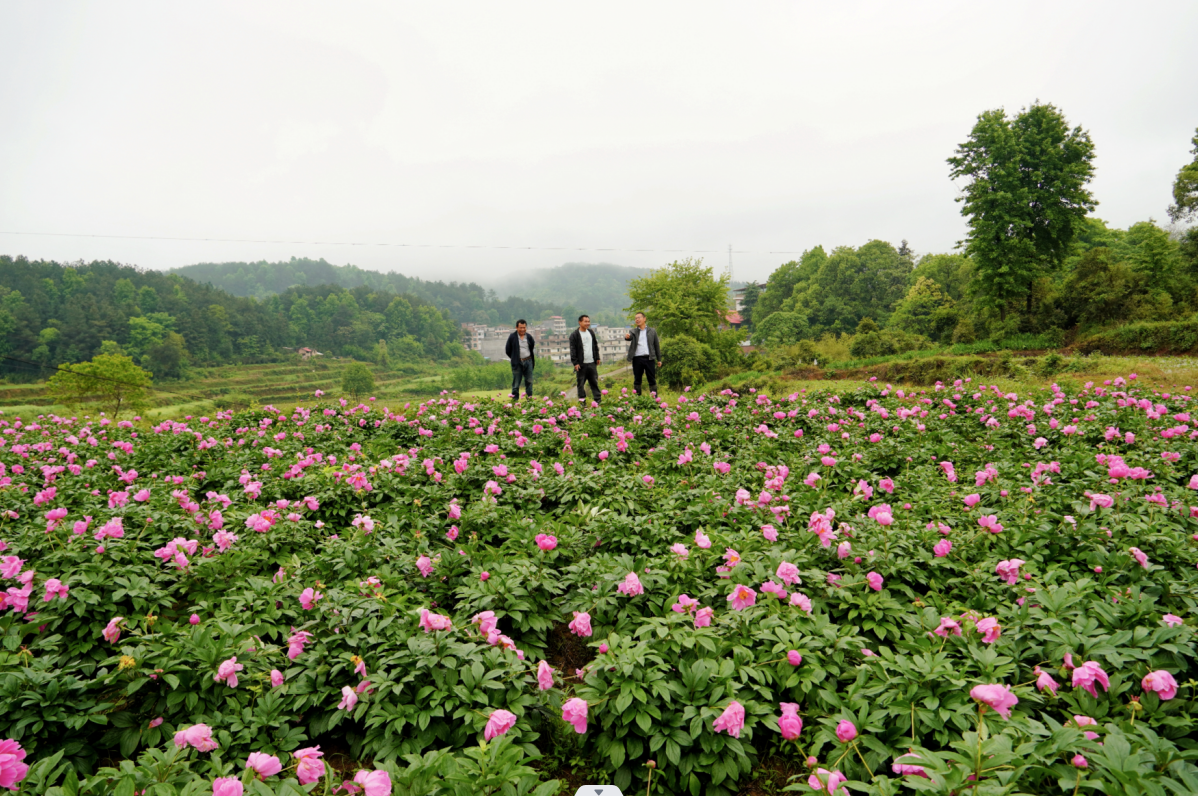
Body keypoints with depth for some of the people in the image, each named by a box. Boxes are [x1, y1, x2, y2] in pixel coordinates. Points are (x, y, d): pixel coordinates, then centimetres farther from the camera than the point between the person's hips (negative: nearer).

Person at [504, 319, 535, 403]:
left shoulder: (529, 337, 5)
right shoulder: (512, 337, -4)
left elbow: (532, 348, 19)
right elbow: (507, 351, 3)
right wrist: (515, 358, 7)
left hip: (528, 361, 3)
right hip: (517, 363, -3)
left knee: (529, 381, 8)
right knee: (516, 383, 0)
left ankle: (529, 398, 17)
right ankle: (515, 400, 7)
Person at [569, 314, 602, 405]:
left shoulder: (591, 333, 14)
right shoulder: (574, 335, -6)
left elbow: (595, 346, 22)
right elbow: (573, 350, -8)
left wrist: (597, 358, 17)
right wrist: (575, 363, -13)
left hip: (592, 363, 5)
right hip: (581, 364, -5)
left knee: (594, 382, 7)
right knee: (581, 383, 1)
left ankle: (598, 399, 12)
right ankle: (582, 400, 8)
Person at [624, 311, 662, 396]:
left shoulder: (652, 331, 11)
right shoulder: (634, 332, 12)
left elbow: (657, 345, 12)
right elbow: (630, 337, -11)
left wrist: (659, 359, 8)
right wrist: (626, 337, -36)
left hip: (649, 358, -1)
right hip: (637, 359, 1)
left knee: (652, 380, 1)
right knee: (637, 380, 4)